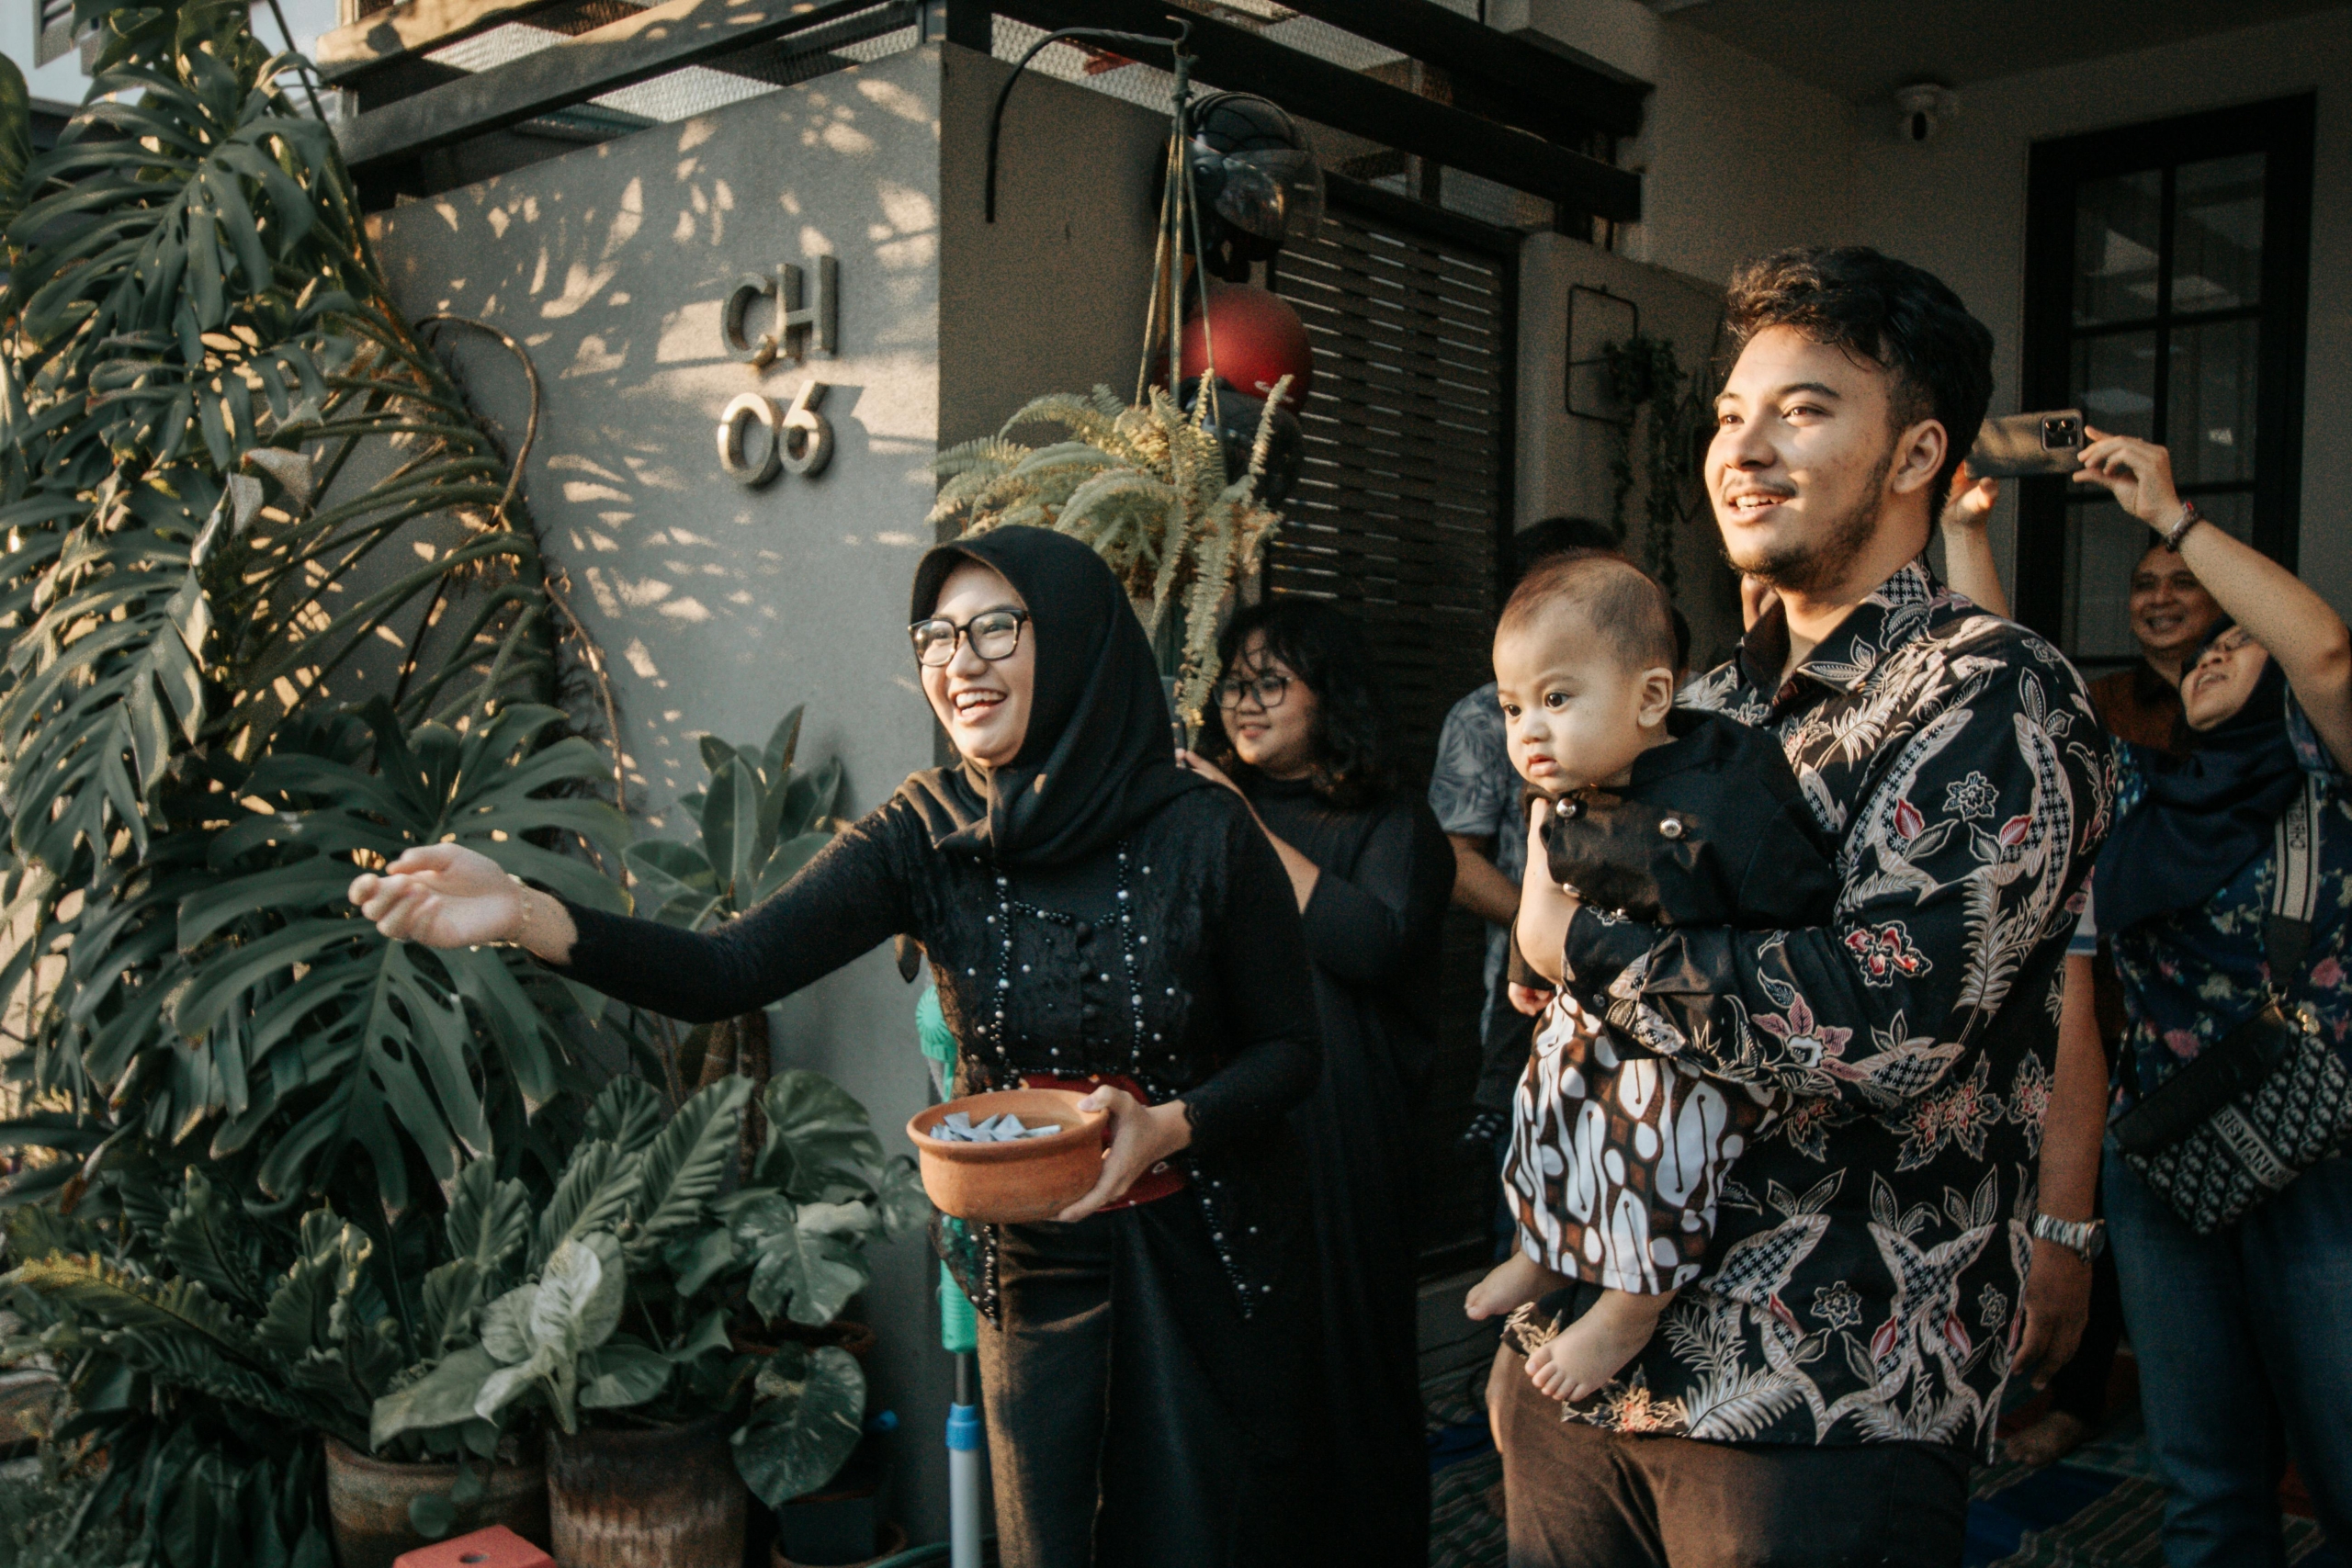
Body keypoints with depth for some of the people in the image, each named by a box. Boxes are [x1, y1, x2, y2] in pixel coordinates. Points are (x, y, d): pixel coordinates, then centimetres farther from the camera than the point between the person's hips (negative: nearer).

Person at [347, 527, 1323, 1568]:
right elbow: (729, 973, -21)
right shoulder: (923, 836, -11)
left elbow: (1289, 1047, -6)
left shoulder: (1203, 835, -17)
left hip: (1202, 1257, -1)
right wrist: (529, 918, -36)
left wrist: (1169, 1123, -25)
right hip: (1033, 1258, 2)